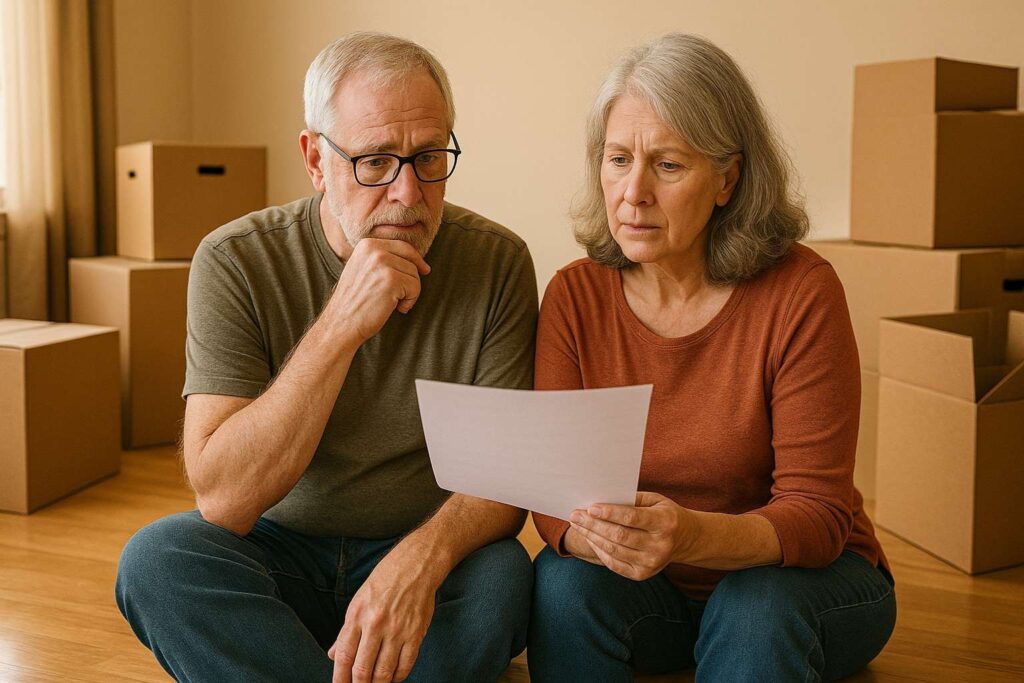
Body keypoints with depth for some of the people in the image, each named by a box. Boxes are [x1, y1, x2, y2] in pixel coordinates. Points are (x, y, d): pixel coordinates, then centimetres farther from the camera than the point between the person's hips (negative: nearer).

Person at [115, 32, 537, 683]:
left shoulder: (496, 262, -10)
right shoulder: (236, 262, -13)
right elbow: (223, 500, -21)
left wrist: (422, 556, -32)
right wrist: (341, 326, -30)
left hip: (427, 552, 1)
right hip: (280, 551, 0)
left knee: (500, 576, -31)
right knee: (157, 557, -28)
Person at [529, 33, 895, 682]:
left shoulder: (801, 291, -18)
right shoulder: (575, 296, -8)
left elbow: (816, 512, -18)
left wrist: (689, 534, -38)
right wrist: (591, 532, -35)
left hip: (801, 576, -2)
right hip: (653, 597, 3)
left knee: (756, 610, -33)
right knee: (563, 583, -27)